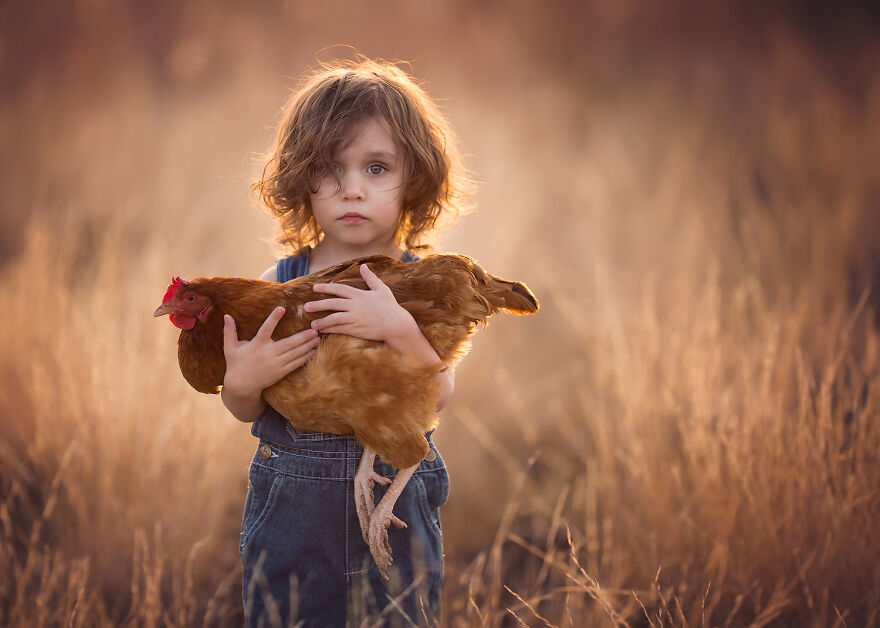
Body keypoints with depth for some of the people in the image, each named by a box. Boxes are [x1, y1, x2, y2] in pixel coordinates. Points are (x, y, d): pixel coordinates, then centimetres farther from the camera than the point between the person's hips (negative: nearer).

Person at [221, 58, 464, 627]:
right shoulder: (279, 284, -2)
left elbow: (439, 393, -18)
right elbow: (247, 411, 1)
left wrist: (398, 327, -33)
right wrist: (242, 382, -21)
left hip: (397, 513, -1)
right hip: (291, 513, 1)